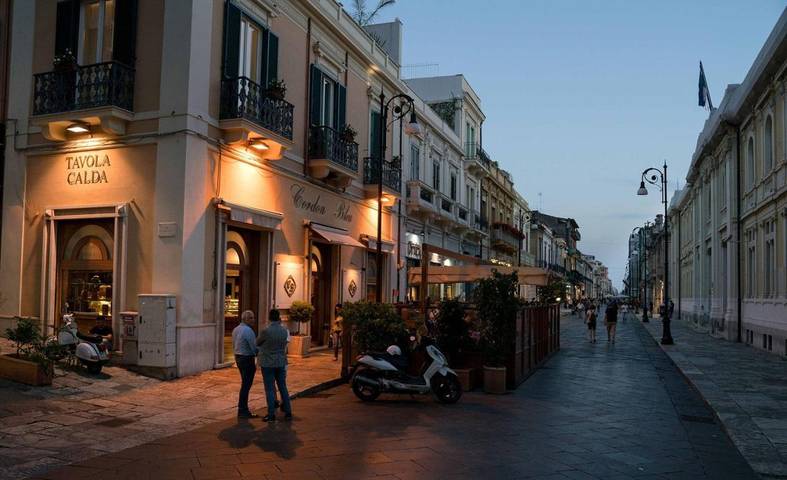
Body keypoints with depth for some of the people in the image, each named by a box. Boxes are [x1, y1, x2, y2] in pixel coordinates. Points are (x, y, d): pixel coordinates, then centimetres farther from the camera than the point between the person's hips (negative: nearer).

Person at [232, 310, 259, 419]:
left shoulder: (236, 329, 11)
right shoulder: (248, 330, -18)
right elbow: (254, 347, -17)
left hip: (238, 358, 9)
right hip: (247, 359, -9)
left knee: (245, 384, 18)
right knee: (246, 385, -3)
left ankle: (242, 409, 24)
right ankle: (243, 411, 1)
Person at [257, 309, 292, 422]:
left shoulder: (266, 331, -16)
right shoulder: (284, 331, -1)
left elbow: (257, 343, 0)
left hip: (268, 363, -5)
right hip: (281, 363, 5)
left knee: (270, 389, 2)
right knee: (283, 388, 13)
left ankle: (271, 414, 6)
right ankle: (288, 412, 17)